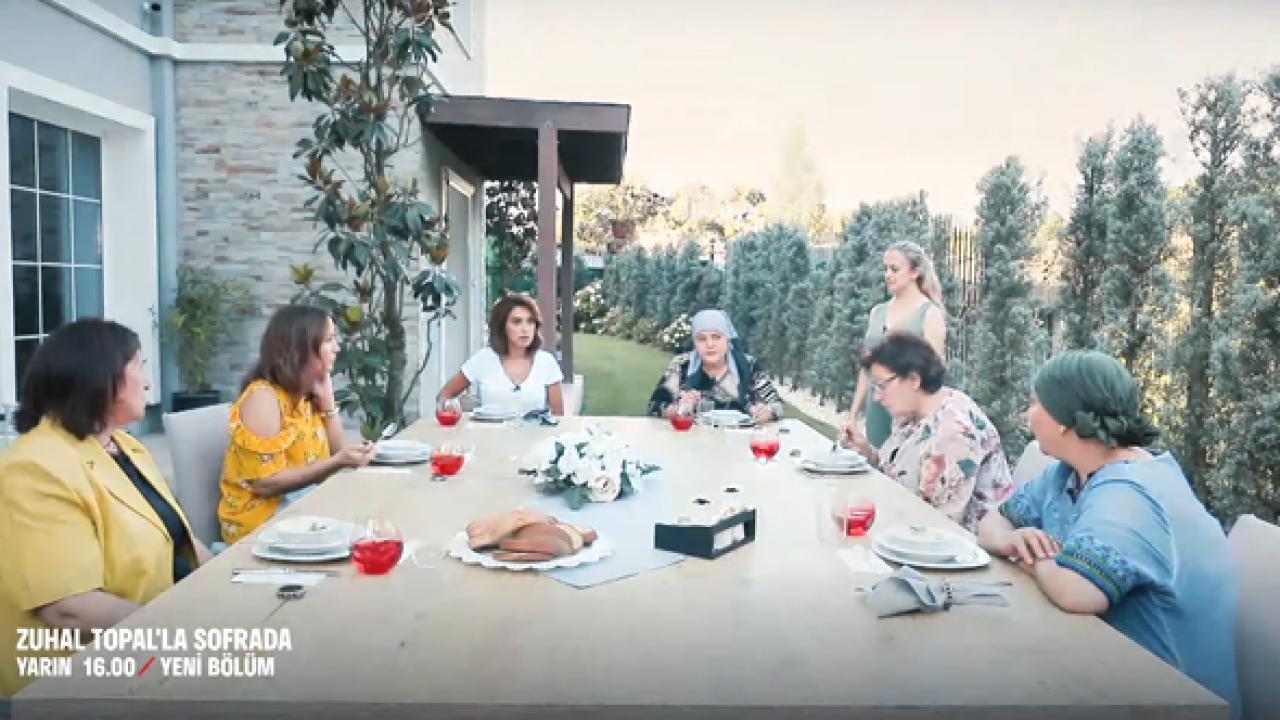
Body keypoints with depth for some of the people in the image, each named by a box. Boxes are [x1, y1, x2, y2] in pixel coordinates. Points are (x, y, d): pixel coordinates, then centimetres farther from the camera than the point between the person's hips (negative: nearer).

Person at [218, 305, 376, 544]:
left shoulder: (306, 395, 6)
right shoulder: (263, 397, -17)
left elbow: (336, 453, 3)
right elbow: (267, 484, -22)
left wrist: (327, 398, -4)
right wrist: (338, 462, -28)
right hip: (262, 522, -7)